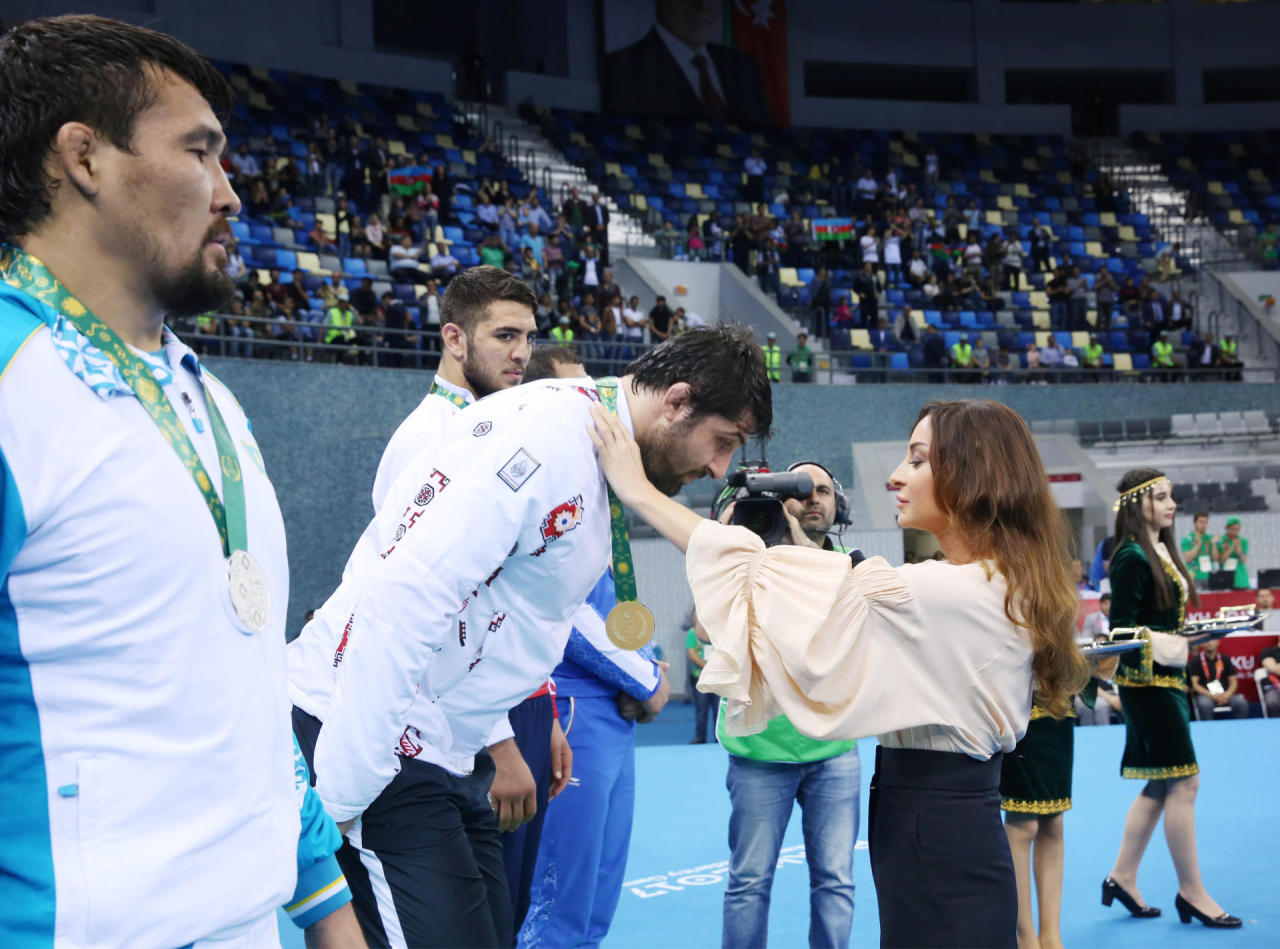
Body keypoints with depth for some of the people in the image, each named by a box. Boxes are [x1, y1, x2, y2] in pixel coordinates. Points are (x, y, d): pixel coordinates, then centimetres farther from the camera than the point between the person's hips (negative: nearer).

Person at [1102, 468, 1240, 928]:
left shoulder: (1162, 552, 12)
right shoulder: (1132, 558, -14)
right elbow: (1122, 628, -16)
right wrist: (1160, 643, -26)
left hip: (1168, 678, 9)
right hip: (1148, 680, -9)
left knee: (1160, 785, 13)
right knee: (1183, 781, -5)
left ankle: (1122, 878, 21)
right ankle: (1191, 891, 4)